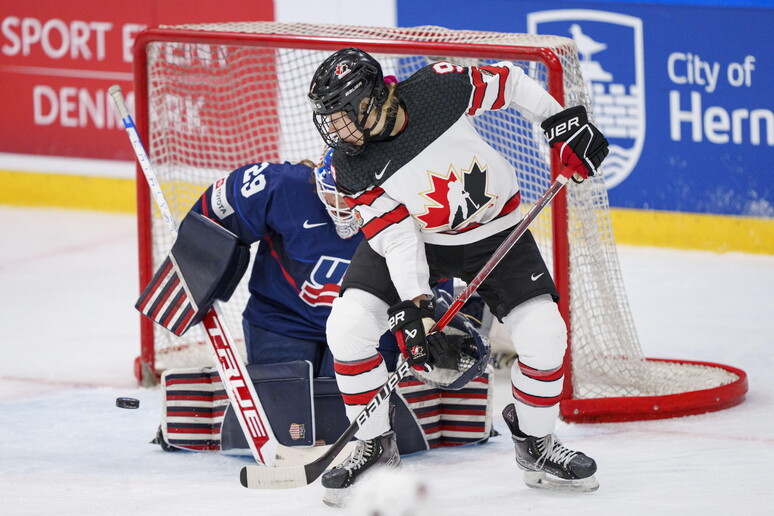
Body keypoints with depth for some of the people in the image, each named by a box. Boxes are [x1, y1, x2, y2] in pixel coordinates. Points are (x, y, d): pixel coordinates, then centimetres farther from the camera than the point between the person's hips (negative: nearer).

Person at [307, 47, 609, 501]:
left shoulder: (440, 89, -26)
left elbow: (508, 81, -8)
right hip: (415, 238, 1)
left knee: (544, 335, -14)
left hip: (494, 230, -1)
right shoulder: (353, 167, -20)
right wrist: (414, 306, -28)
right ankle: (376, 446, 2)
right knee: (348, 327, -17)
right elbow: (396, 237, -20)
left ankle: (536, 443, 12)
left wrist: (563, 122, -8)